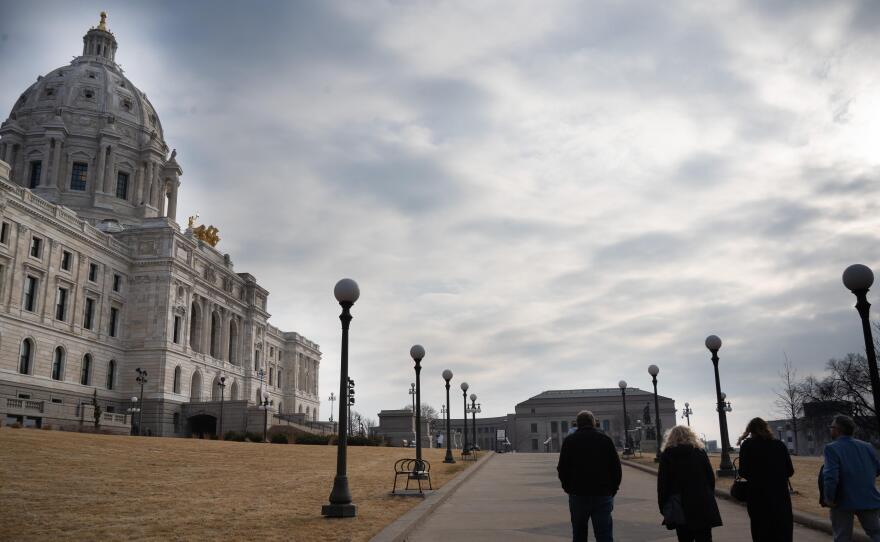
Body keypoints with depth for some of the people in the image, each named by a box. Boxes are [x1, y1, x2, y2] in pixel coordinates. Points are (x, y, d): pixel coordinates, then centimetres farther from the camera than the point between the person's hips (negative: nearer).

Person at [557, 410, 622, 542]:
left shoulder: (569, 441, 0)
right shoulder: (605, 439, 2)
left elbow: (562, 469, -2)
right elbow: (616, 468, 3)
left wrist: (568, 488, 10)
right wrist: (612, 490, 11)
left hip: (578, 495, 0)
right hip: (603, 495, 0)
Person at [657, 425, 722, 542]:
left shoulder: (666, 455, -1)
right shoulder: (700, 452, 4)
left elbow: (662, 484, -3)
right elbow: (711, 478, 5)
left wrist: (663, 506, 2)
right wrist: (709, 497, 14)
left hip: (680, 507, -1)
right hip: (703, 506, 1)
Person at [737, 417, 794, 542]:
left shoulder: (747, 445, -6)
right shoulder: (780, 445, 1)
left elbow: (743, 472, -8)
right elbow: (790, 471, 4)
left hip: (759, 498, -2)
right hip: (781, 498, 2)